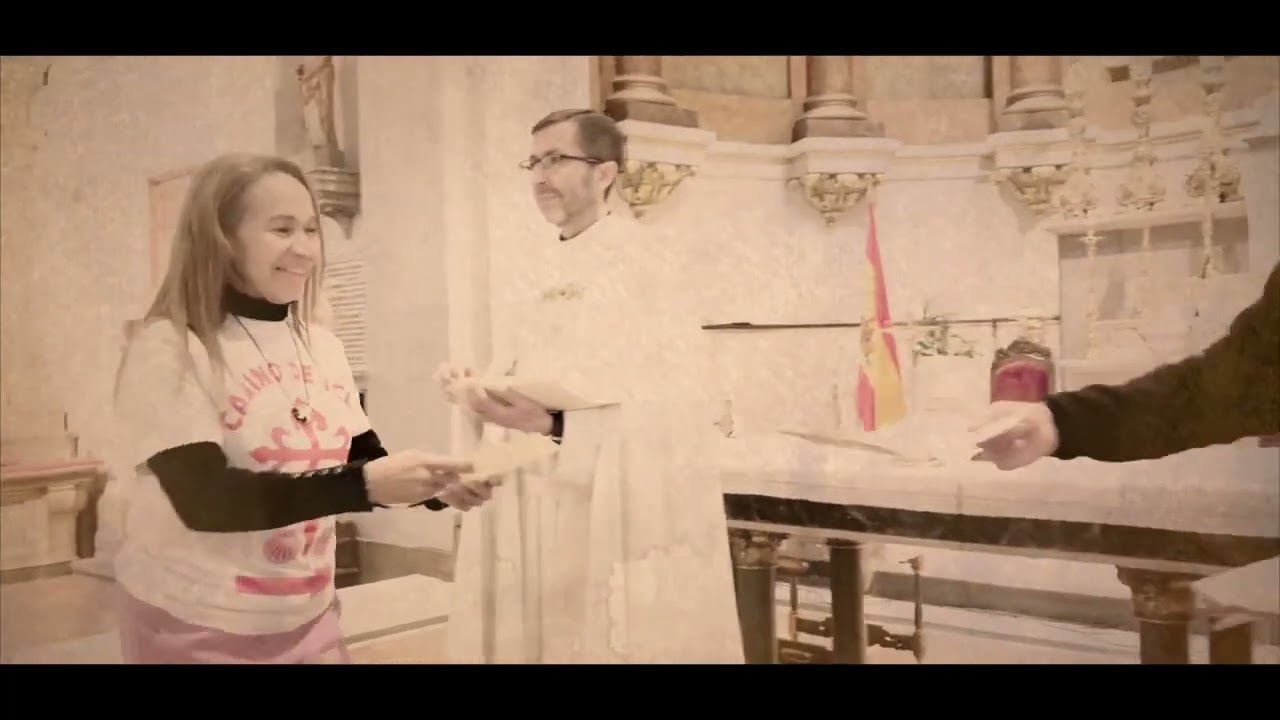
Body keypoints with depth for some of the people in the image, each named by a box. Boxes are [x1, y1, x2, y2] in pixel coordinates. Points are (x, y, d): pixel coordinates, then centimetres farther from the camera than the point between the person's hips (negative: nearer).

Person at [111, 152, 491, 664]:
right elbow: (205, 499, -24)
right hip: (195, 627, -5)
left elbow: (363, 461, 8)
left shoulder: (322, 347, 2)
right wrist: (366, 484, -32)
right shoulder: (167, 348, -15)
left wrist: (432, 486, -12)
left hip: (309, 616, 5)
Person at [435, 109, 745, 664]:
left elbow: (681, 410, -23)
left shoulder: (634, 262, -15)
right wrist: (480, 387, 0)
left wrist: (555, 425, -32)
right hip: (559, 526, 8)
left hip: (621, 532, -8)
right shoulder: (556, 271, 10)